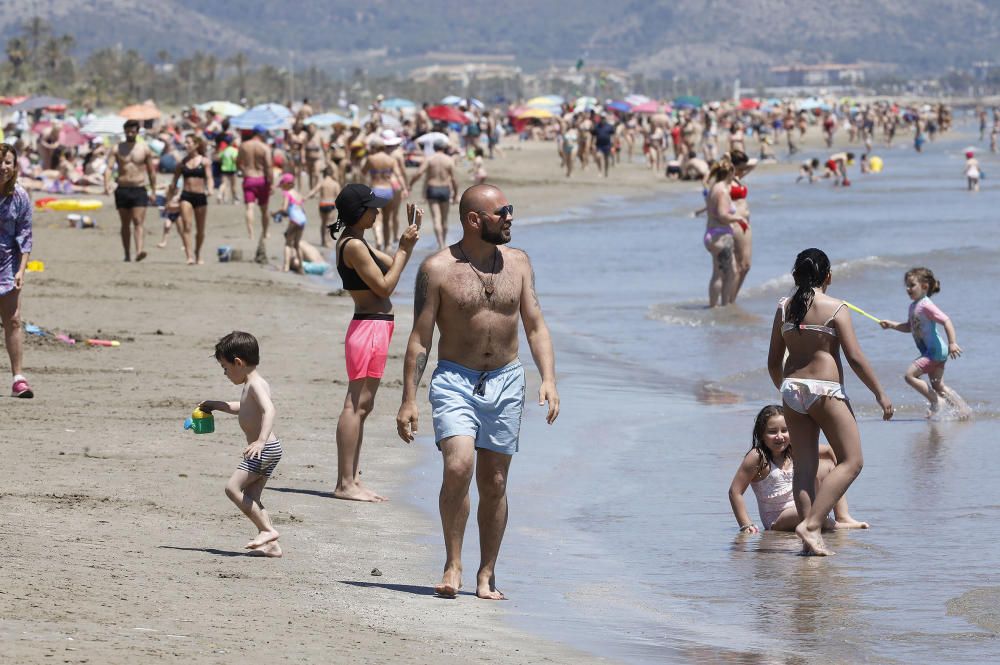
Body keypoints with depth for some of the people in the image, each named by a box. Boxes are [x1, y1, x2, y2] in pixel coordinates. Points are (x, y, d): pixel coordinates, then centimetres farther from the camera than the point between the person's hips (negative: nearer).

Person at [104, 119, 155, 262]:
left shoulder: (144, 149, 6)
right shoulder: (117, 149, 5)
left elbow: (151, 171, 11)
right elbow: (109, 167, -5)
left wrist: (153, 191, 8)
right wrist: (107, 185, -22)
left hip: (139, 190, -1)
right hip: (122, 190, 1)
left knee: (138, 222, -15)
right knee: (125, 224, 8)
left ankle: (139, 251, -28)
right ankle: (127, 254, 17)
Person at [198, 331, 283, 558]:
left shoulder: (255, 385, -14)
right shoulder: (251, 384, 18)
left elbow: (268, 409, -31)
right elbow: (244, 408, 38)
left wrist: (261, 441, -43)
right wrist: (215, 405, 39)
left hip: (265, 449, -10)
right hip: (266, 452, 10)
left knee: (233, 487, -13)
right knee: (251, 498, 8)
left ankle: (267, 530, -14)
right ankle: (271, 545, 5)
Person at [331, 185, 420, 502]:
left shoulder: (355, 243, 17)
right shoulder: (354, 245, -15)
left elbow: (391, 266, 27)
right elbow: (385, 286, -15)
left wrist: (410, 238, 17)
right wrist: (404, 248, -10)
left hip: (374, 327, 11)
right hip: (370, 325, -11)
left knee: (361, 406, 13)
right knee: (356, 405, -10)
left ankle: (351, 480, 17)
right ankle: (345, 483, -11)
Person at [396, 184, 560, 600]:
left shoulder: (517, 262, 7)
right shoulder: (438, 269, -6)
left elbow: (535, 326, 9)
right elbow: (420, 338, -4)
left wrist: (549, 379, -4)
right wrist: (409, 400, -9)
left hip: (506, 382, 4)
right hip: (455, 380, -4)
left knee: (494, 483, 6)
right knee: (458, 467, -22)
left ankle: (487, 576, 15)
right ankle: (453, 564, -9)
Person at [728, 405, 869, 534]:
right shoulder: (757, 457, -19)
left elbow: (828, 450, 14)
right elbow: (735, 491, -19)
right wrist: (746, 525, -25)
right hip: (777, 522, -7)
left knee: (826, 464, 5)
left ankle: (843, 517, 0)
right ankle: (835, 526, -7)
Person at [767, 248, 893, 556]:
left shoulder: (784, 308, 7)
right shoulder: (835, 308, -7)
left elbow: (773, 362, 11)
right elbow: (855, 358, -9)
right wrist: (880, 394, 0)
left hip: (792, 389, 5)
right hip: (824, 390, -5)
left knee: (804, 466, 8)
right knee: (851, 461, 3)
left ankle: (811, 539, 1)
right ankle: (811, 524, -10)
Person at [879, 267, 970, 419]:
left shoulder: (926, 306, -17)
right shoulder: (913, 306, 13)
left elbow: (946, 321, -24)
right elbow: (909, 327, 27)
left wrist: (952, 343, -33)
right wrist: (891, 325, 14)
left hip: (935, 350, -10)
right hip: (930, 351, 10)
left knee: (910, 375, -13)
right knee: (938, 386, 13)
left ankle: (935, 402, -5)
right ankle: (964, 409, 17)